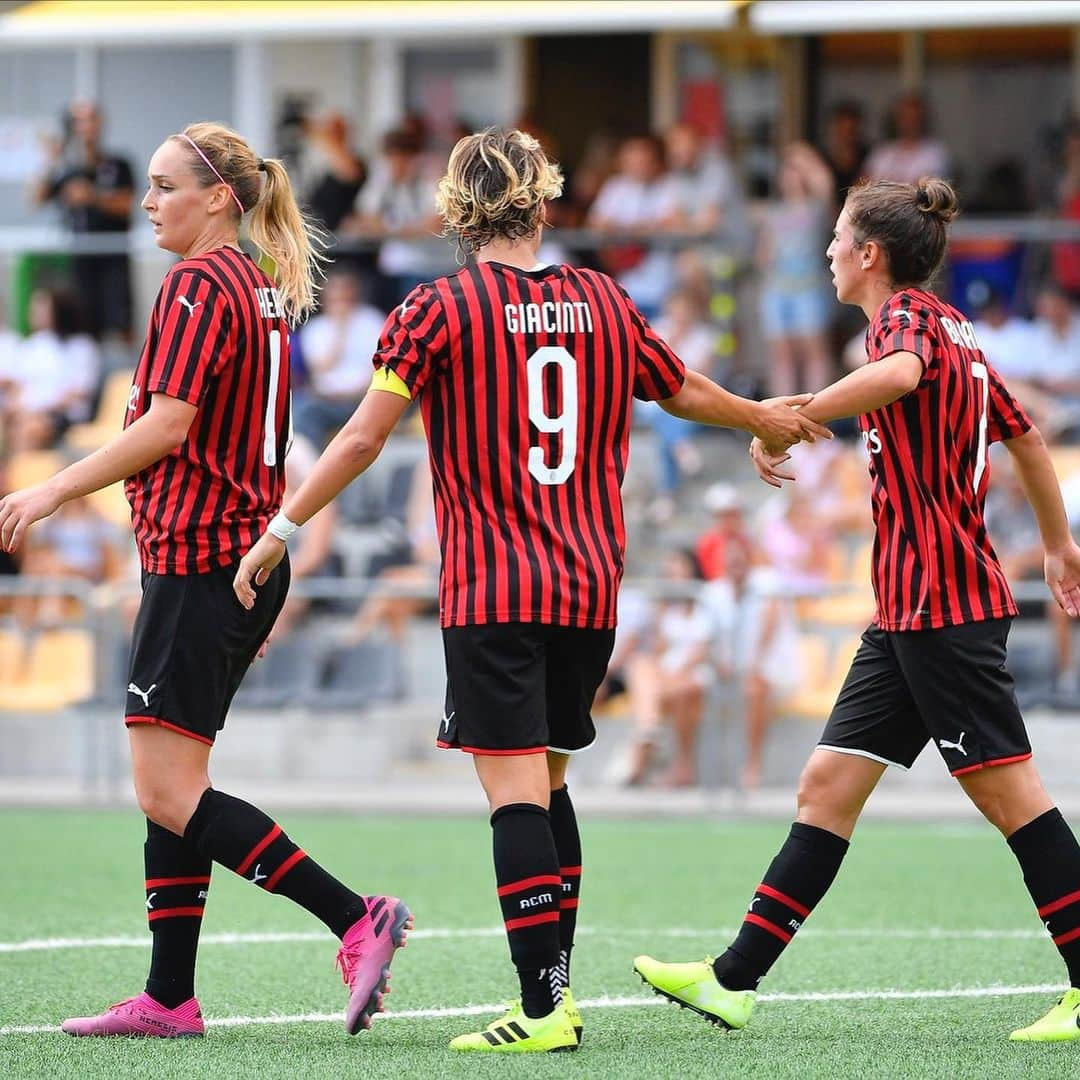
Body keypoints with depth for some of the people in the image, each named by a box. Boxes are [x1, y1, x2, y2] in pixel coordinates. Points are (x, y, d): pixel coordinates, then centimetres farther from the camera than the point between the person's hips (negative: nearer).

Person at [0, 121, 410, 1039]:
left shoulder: (200, 285, -12)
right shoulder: (265, 292, 16)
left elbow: (168, 424, -20)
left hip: (198, 559, -10)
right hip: (248, 552, 10)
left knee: (169, 793, -11)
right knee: (168, 789, 11)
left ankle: (358, 920, -16)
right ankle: (170, 998, 11)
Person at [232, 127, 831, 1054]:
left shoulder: (439, 310, -5)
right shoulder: (603, 302, 8)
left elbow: (365, 435, -10)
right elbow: (685, 392, 24)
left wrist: (282, 529, -2)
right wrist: (767, 418, 43)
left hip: (490, 593, -5)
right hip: (590, 588, 5)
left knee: (516, 791, -8)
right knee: (547, 781, 17)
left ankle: (544, 1007, -16)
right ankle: (556, 987, 19)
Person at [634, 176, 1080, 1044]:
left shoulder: (909, 316, -11)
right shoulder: (952, 329, 17)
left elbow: (902, 372, -37)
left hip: (943, 606, -10)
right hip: (908, 612, 10)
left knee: (1007, 789, -7)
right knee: (830, 784, 7)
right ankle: (734, 981, 8)